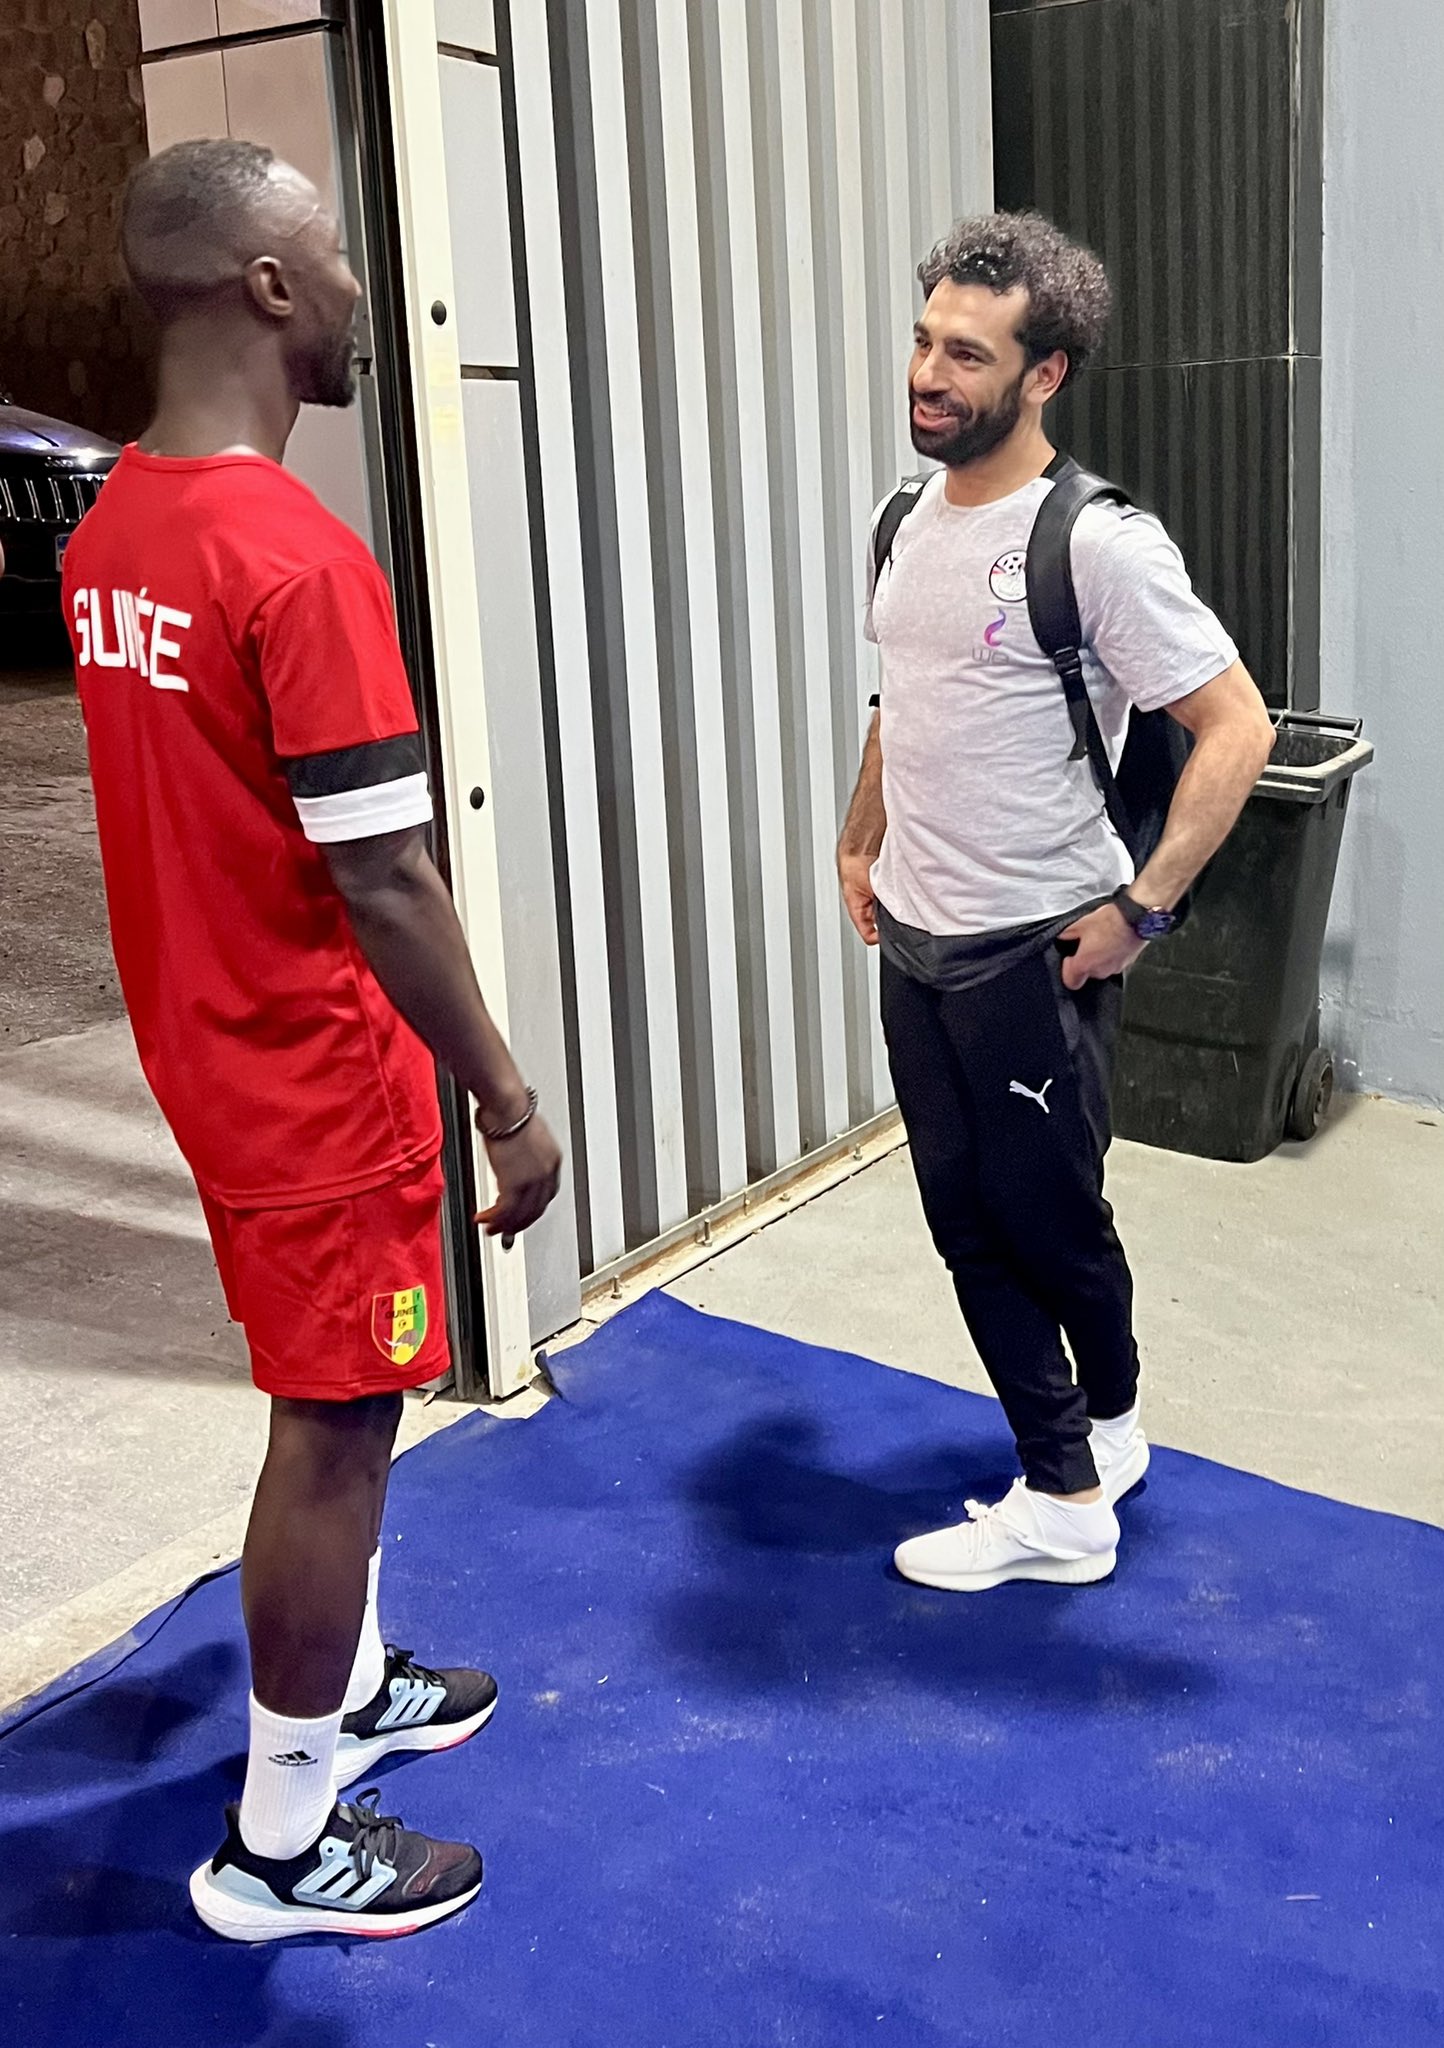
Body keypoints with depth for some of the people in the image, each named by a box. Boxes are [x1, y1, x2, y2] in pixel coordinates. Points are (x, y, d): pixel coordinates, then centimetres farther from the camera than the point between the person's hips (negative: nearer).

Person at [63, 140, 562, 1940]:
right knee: (336, 1430, 6)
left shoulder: (108, 534, 4)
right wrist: (508, 1101, -14)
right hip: (319, 1074, -8)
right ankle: (283, 1842, 22)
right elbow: (379, 878, -24)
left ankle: (345, 1684, 43)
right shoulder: (301, 558, -24)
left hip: (208, 1045, 9)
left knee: (328, 1398, 24)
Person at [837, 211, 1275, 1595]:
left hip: (1036, 952, -7)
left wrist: (1140, 909, -17)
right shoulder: (910, 521, 7)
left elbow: (1234, 729, -17)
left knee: (1047, 1221, 7)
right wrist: (861, 845, 18)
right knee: (970, 1223, 12)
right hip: (915, 944, 8)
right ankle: (1067, 1493, 26)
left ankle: (1108, 1414, 37)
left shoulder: (1097, 542, -18)